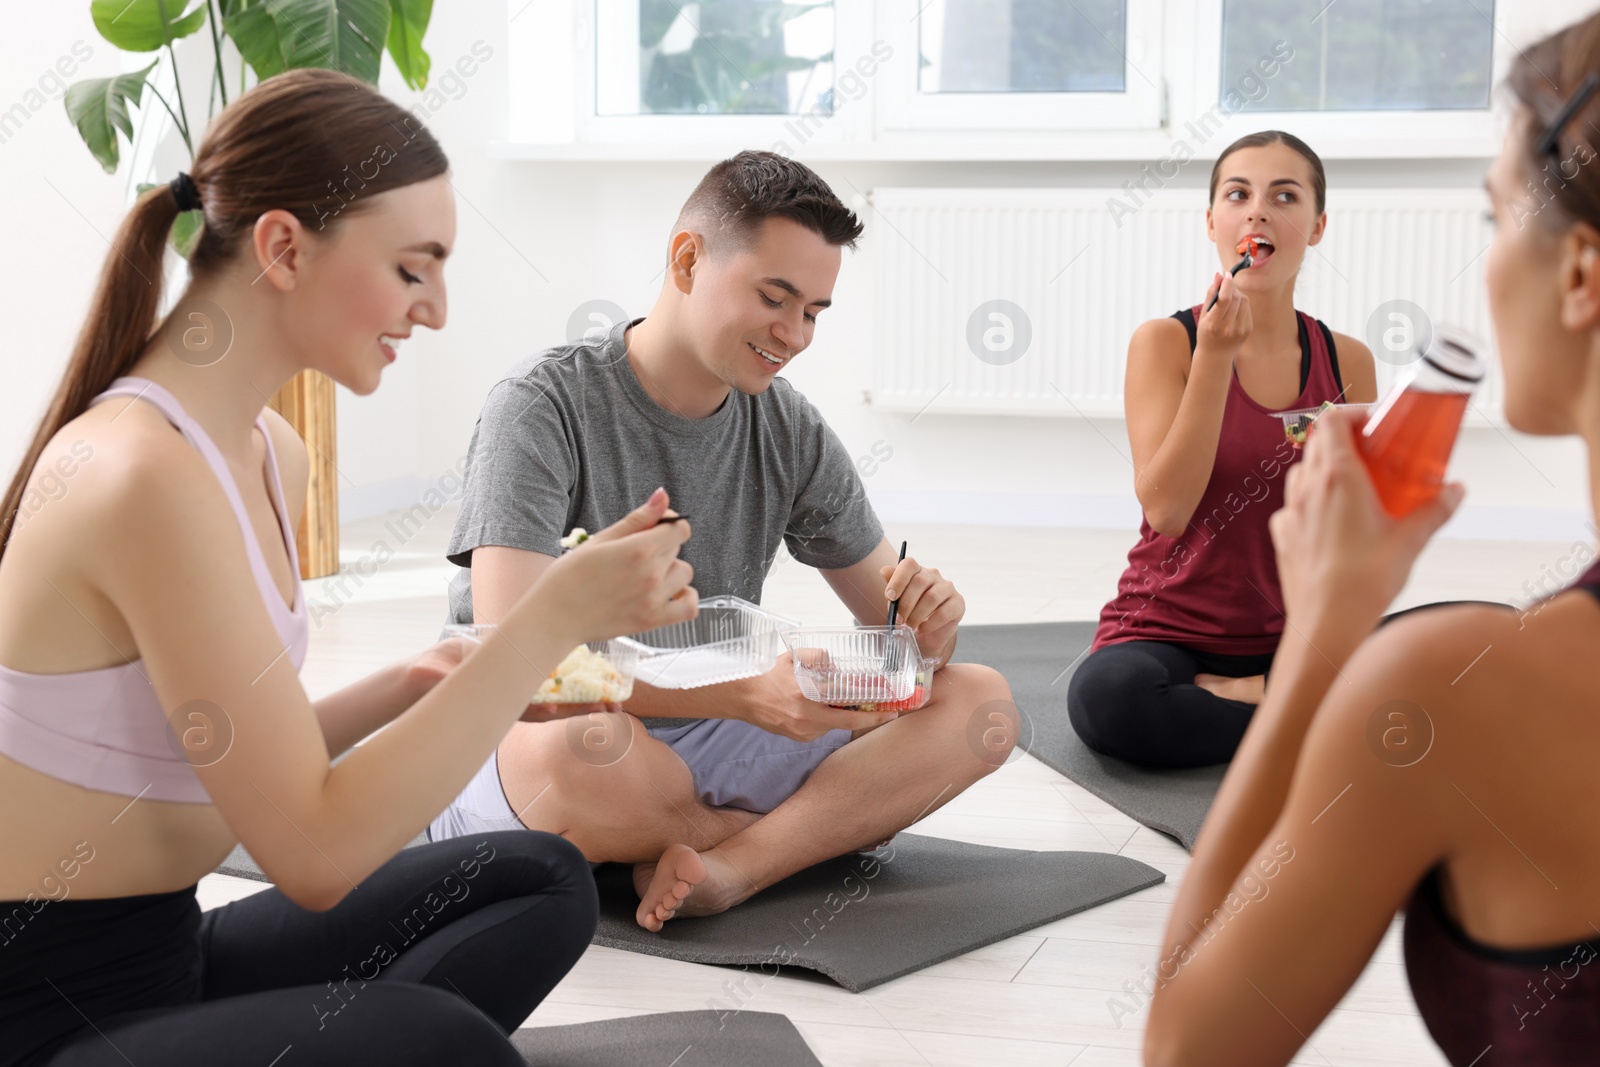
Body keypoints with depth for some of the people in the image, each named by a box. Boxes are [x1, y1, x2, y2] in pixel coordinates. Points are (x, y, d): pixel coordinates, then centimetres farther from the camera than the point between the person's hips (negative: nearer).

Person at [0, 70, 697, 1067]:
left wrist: (408, 686, -1)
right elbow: (313, 854, -23)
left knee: (546, 880, 13)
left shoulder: (272, 455, 8)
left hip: (167, 950, 10)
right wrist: (552, 620, -23)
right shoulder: (146, 474, -22)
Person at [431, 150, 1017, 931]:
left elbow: (888, 618, 9)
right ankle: (820, 828, -9)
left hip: (704, 741, 5)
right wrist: (743, 694, -33)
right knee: (573, 741, -41)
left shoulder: (789, 432, 3)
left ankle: (727, 866, -26)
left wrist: (926, 620, -17)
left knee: (979, 705, -10)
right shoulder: (546, 405, -13)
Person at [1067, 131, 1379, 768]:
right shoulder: (1165, 342, -5)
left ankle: (1249, 695, -8)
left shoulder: (1347, 362, 4)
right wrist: (1215, 357, -21)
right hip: (1167, 632, -2)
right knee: (1107, 694, -38)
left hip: (1291, 639, 2)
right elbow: (1166, 510, -17)